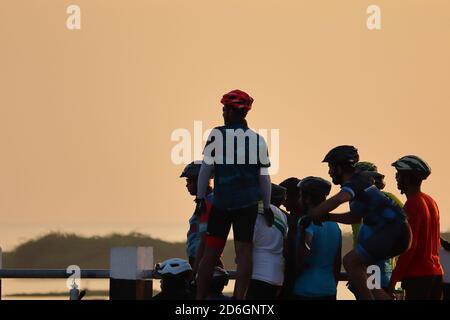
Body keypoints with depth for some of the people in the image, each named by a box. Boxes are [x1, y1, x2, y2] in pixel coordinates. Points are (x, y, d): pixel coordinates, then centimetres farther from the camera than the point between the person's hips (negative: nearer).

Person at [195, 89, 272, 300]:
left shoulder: (217, 135, -4)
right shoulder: (258, 140, 5)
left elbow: (205, 168, -5)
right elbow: (264, 177, 7)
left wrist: (200, 197, 2)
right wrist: (267, 206, 13)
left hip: (221, 203, -2)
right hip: (248, 204, 2)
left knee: (211, 251, 4)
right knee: (244, 251, 2)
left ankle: (200, 296, 6)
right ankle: (239, 297, -3)